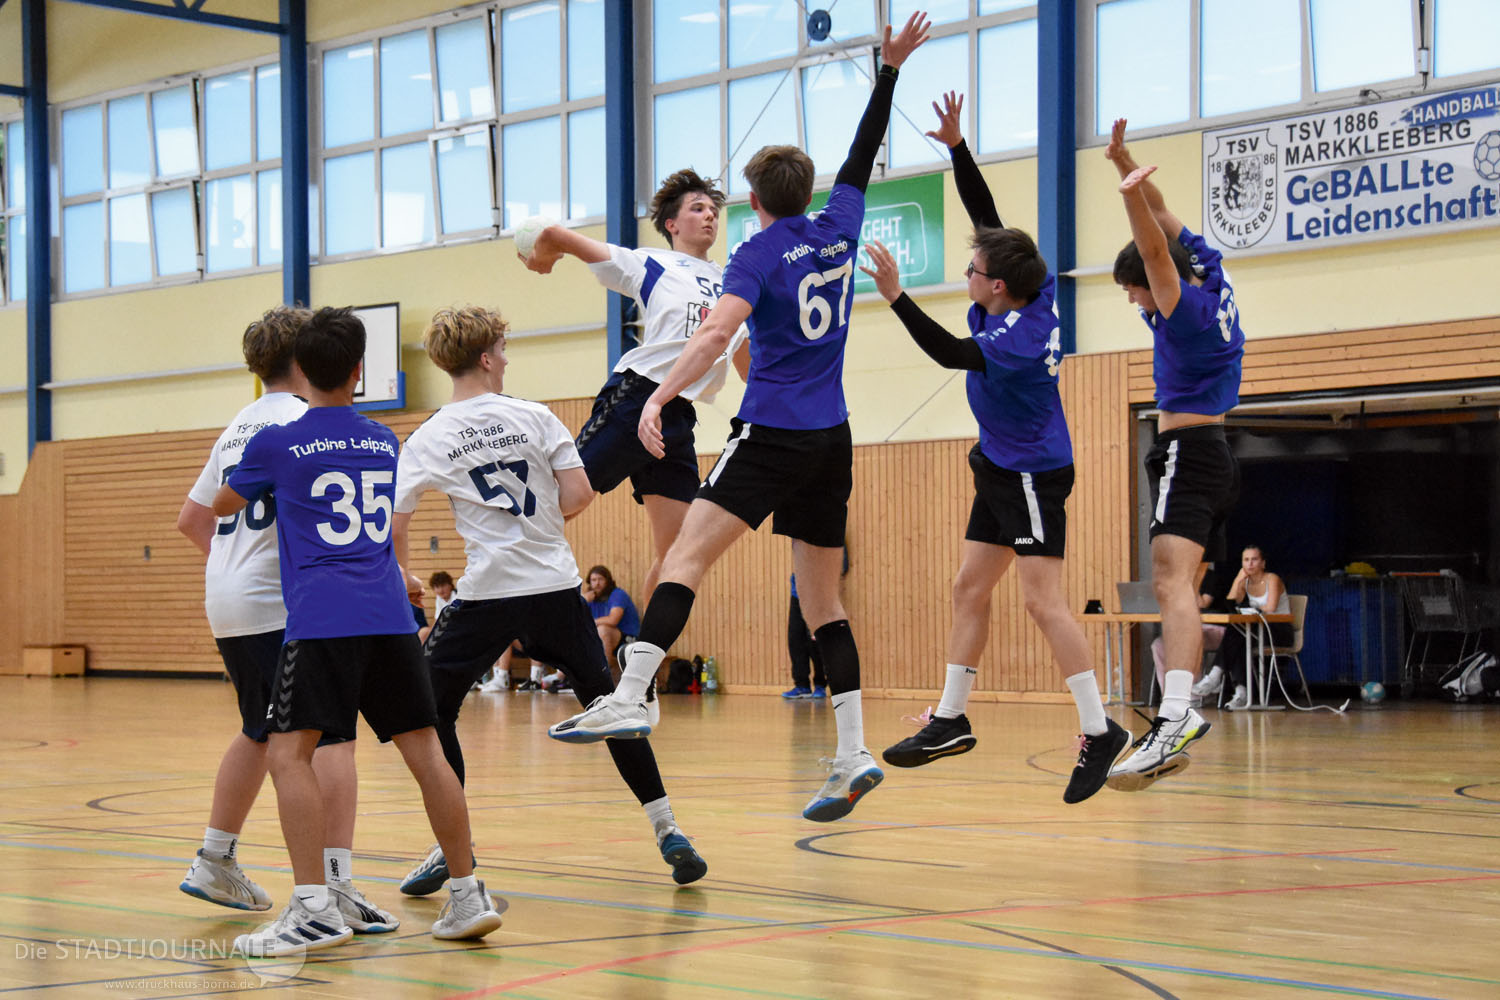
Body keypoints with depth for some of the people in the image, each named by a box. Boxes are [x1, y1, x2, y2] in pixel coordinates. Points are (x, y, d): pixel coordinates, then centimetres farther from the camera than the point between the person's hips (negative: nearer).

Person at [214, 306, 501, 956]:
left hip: (320, 619, -5)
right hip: (390, 615, 5)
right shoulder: (384, 443, 16)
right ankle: (468, 896, 10)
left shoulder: (275, 444, 3)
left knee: (288, 753, -5)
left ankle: (313, 908, -17)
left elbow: (222, 506, 21)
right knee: (424, 750, 8)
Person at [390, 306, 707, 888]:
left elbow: (394, 525, -5)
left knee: (431, 708, 13)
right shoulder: (534, 417, 1)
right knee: (607, 704, 11)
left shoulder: (427, 440, 0)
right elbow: (578, 495, -3)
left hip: (486, 594, -1)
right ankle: (667, 833, 10)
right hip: (556, 588, 2)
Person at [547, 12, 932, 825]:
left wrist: (659, 398, -26)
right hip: (831, 441, 6)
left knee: (688, 553, -12)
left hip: (772, 436, -6)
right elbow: (863, 155, 27)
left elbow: (716, 332, -19)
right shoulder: (838, 230, 12)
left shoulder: (759, 255, -4)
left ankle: (629, 697, -27)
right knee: (822, 600, 10)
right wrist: (889, 70, 36)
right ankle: (853, 755, 4)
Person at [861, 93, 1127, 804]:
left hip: (1032, 473, -10)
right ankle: (950, 721, 16)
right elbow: (986, 213, 6)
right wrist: (957, 147, 2)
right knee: (970, 588, 10)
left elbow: (952, 354, -35)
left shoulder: (1019, 333, -25)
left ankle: (1099, 730, -12)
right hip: (1003, 469, 10)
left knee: (1043, 599, -13)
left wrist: (896, 298, -37)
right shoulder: (1031, 293, -1)